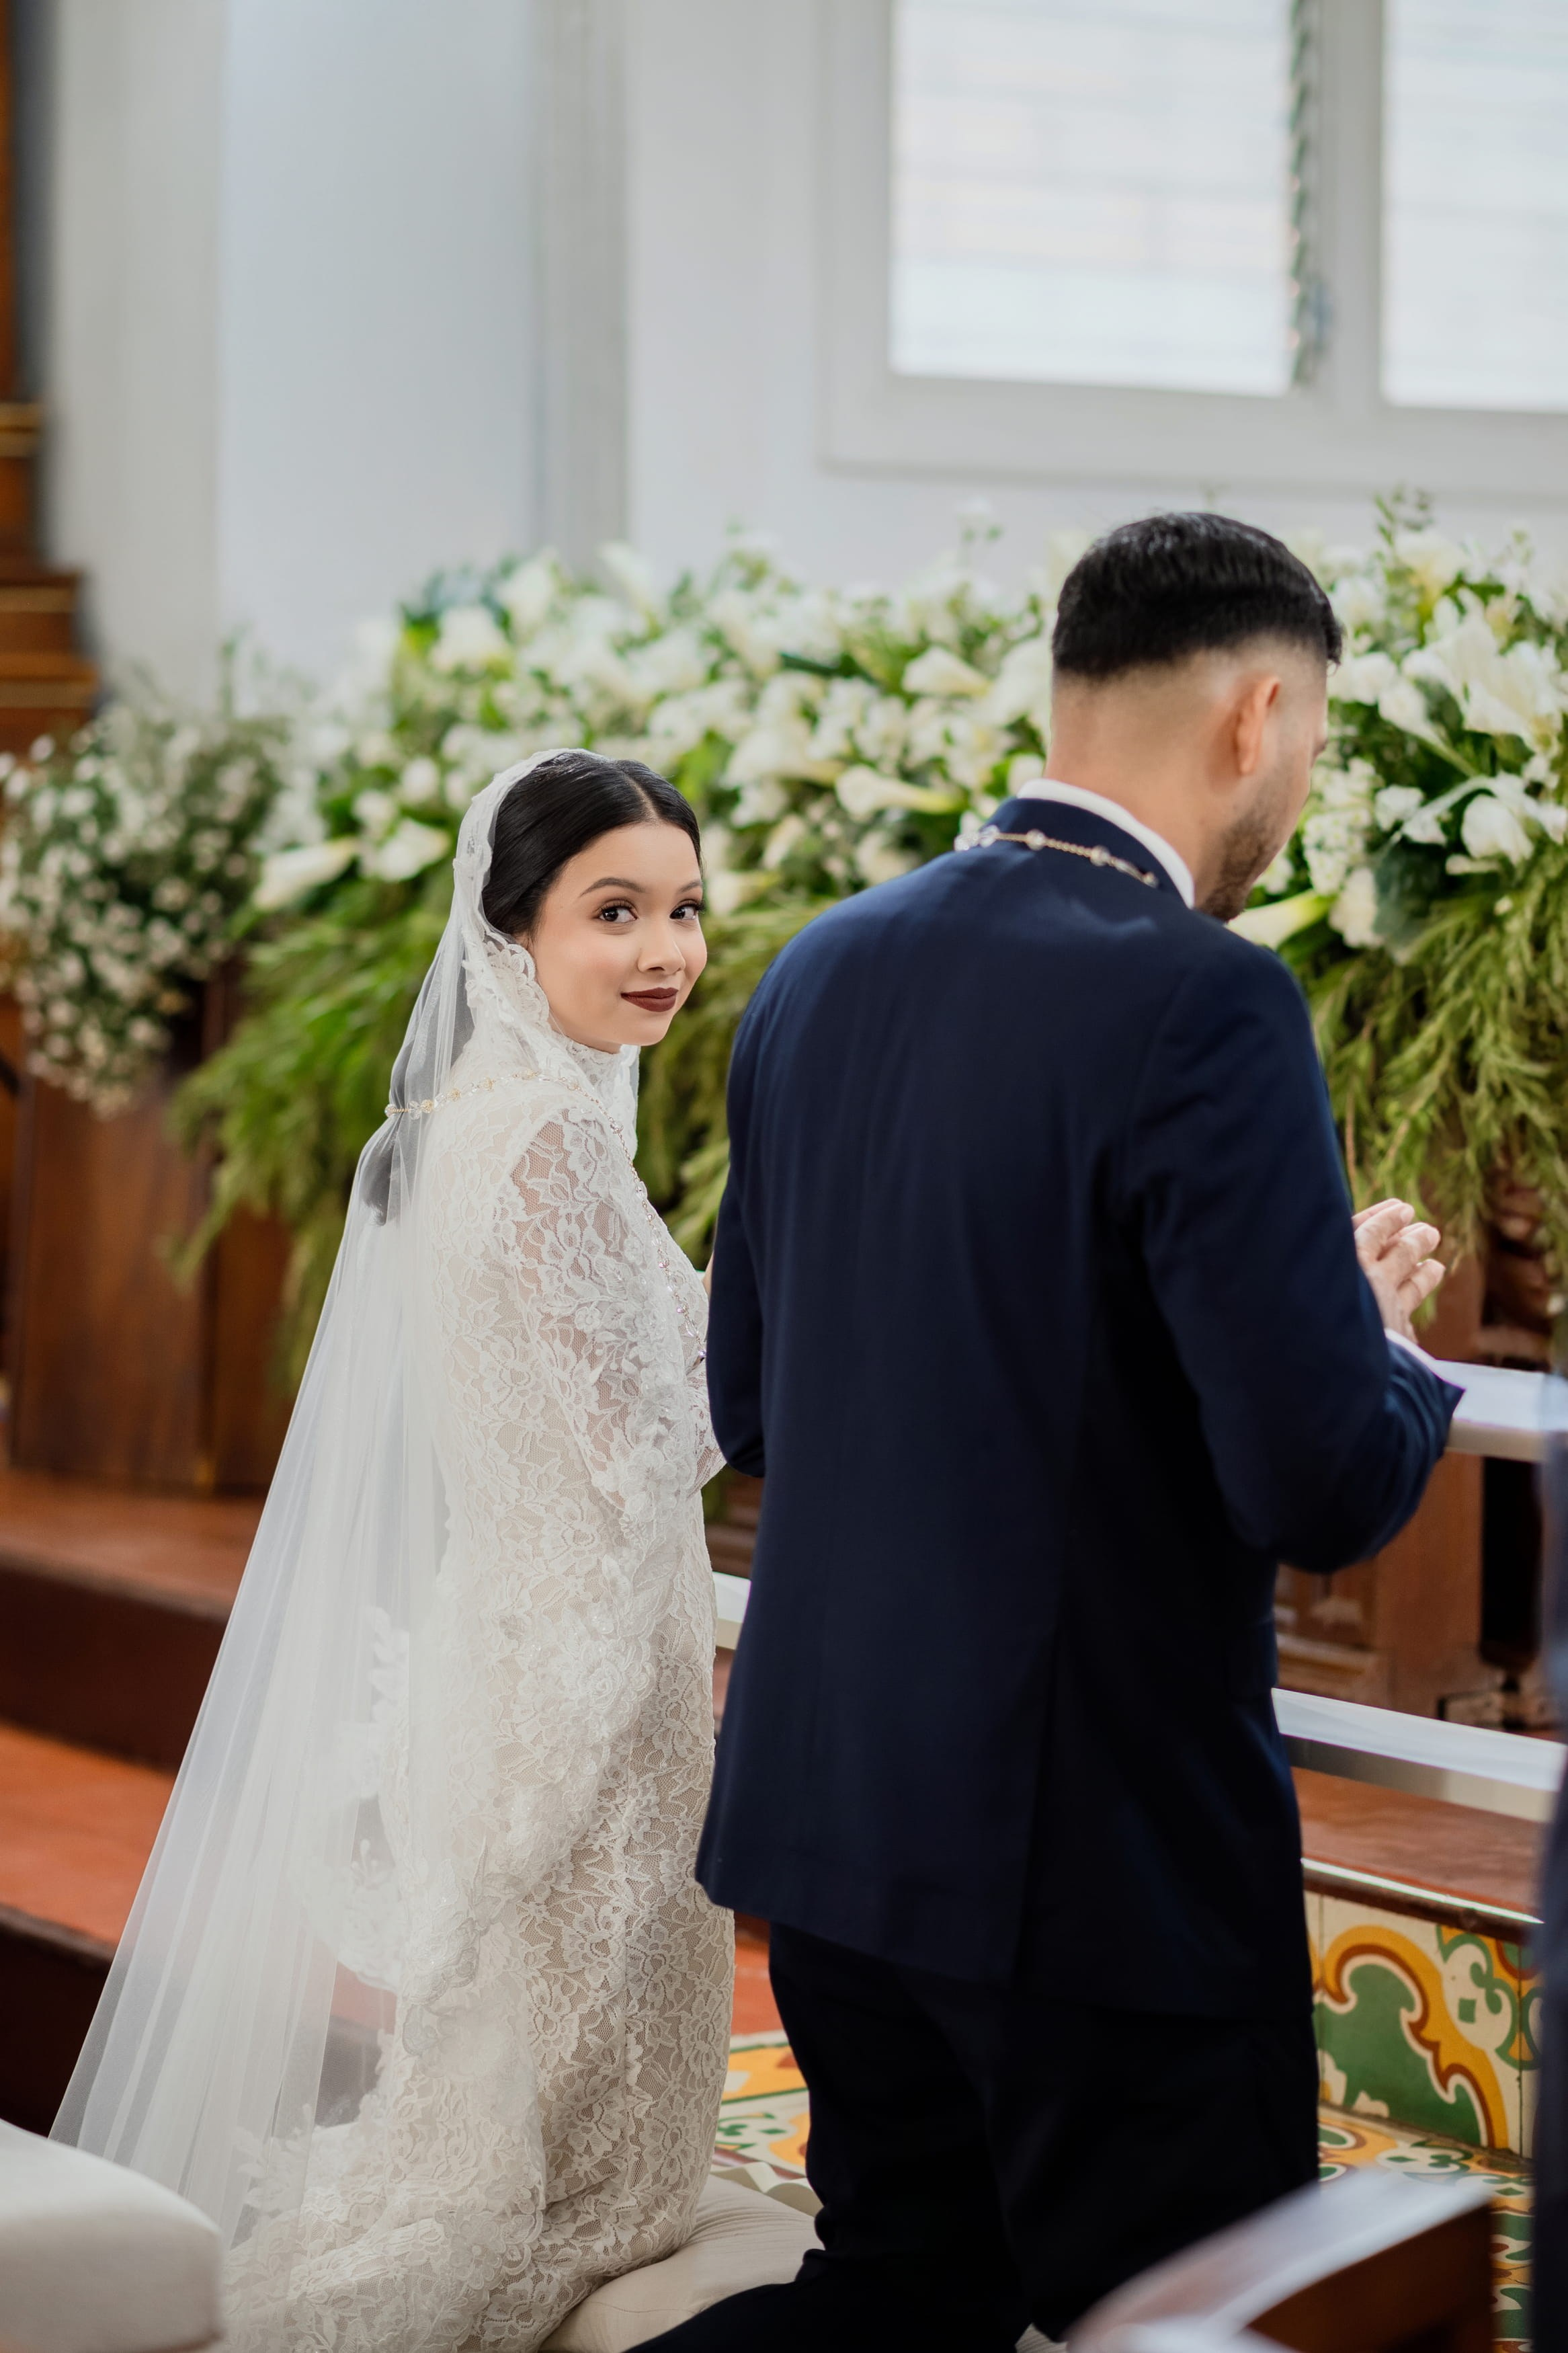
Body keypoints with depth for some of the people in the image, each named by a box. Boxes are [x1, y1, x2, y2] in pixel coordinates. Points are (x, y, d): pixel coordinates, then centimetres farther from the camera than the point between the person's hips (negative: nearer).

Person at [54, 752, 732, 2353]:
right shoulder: (557, 1141, -19)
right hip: (577, 1665, -9)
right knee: (555, 2094, 2)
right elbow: (635, 1454, -20)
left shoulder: (453, 1122, 10)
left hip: (485, 1638, 9)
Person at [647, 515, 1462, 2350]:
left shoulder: (827, 966, 5)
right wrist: (1381, 1337, 0)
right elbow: (1324, 1485, -21)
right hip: (1101, 1853, -7)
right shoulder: (1201, 1002, -19)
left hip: (822, 1811, 7)